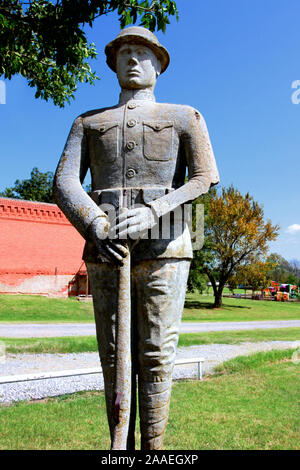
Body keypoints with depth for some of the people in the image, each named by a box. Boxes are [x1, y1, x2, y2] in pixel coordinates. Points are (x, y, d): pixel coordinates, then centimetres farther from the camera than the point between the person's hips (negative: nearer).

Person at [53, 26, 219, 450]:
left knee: (156, 354, 0)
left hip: (163, 247, -1)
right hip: (105, 250, 2)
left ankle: (154, 447, 15)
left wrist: (153, 212, -15)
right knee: (114, 356, 5)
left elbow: (206, 178, 1)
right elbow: (65, 182, 7)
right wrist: (95, 225, -13)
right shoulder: (88, 122, 20)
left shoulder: (185, 117, 15)